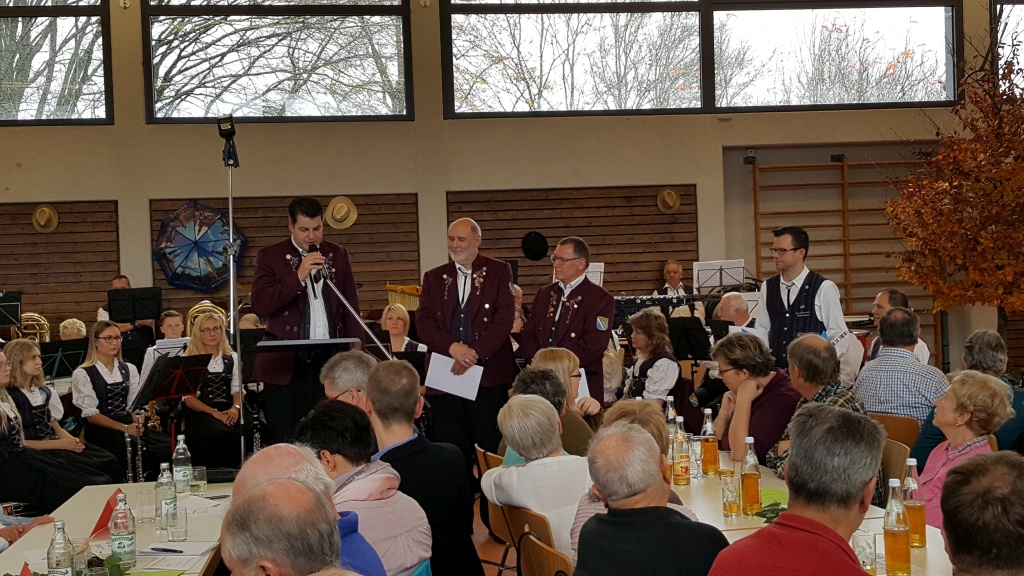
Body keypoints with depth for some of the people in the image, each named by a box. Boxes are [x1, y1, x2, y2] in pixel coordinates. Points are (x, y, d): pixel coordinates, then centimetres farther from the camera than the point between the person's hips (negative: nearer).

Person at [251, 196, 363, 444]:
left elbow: (351, 305, 14)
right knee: (285, 440, -1)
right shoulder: (270, 256, 3)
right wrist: (298, 277, -17)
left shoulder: (338, 254, 12)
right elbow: (259, 304, -9)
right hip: (286, 364, -2)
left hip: (330, 361, 2)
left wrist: (356, 348, 3)